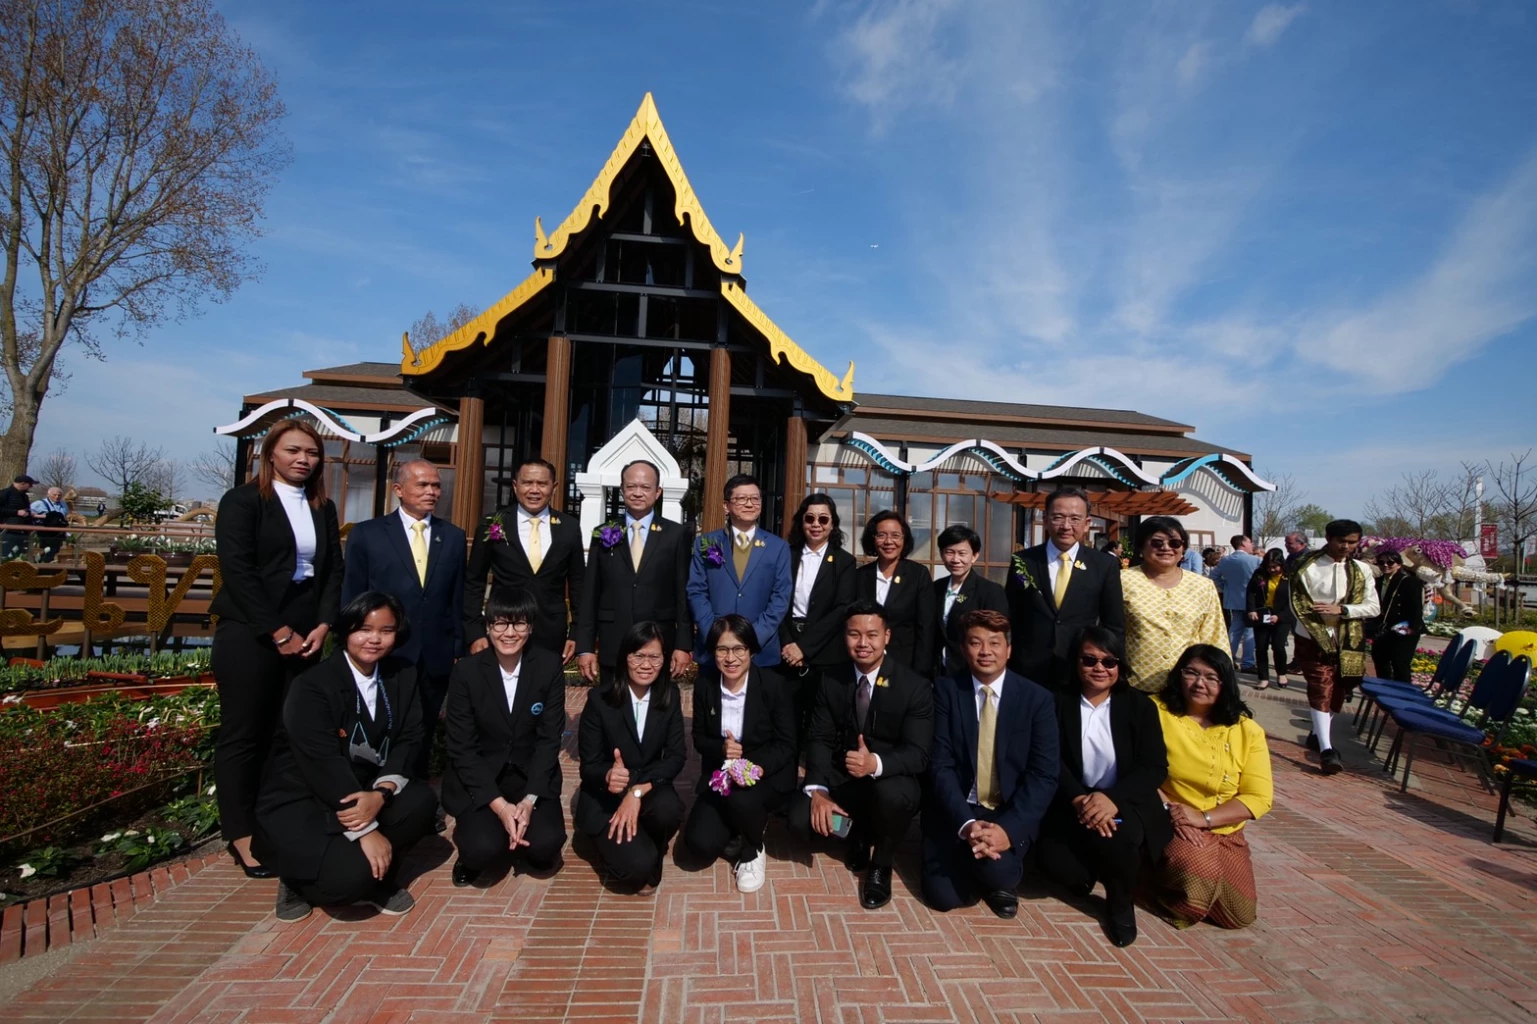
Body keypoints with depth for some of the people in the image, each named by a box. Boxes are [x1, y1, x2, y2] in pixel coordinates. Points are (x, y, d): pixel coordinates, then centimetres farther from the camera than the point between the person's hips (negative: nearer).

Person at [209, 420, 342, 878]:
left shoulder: (324, 509, 13)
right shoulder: (242, 500, -3)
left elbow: (334, 570, 10)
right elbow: (237, 570, -11)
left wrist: (323, 625, -4)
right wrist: (278, 632, -14)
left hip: (305, 636, 5)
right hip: (250, 635, -5)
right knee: (244, 734, 3)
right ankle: (241, 835, 15)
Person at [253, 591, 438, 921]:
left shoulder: (403, 677, -1)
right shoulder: (312, 686, -18)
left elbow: (408, 742, -5)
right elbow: (324, 765, -24)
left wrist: (381, 794, -26)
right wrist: (367, 831, -27)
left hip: (364, 791, 5)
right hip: (298, 802, -5)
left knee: (420, 801, -23)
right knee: (352, 875, -26)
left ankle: (377, 875, 1)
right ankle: (299, 879, 8)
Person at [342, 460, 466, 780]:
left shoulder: (454, 536, 6)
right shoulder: (366, 533, -1)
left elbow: (458, 599, 7)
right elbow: (352, 599, 0)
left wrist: (458, 650, 5)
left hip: (436, 657, 3)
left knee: (423, 738, 14)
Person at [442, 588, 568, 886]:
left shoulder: (549, 667, -10)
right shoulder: (466, 671, -12)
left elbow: (549, 739, -7)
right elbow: (461, 748, -11)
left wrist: (529, 799, -18)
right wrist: (499, 805, -20)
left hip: (532, 775, 1)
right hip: (478, 779, -1)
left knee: (546, 843, -21)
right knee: (482, 848, -24)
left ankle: (531, 848, 16)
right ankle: (471, 854, 14)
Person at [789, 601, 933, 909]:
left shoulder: (915, 686, -15)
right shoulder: (831, 682, -2)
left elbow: (918, 753, -22)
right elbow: (820, 739, -5)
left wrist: (876, 763, -43)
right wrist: (818, 790, -23)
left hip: (892, 782, -3)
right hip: (842, 779, 3)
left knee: (893, 793, -38)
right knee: (800, 818, -21)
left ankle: (881, 866, -3)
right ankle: (859, 832, 14)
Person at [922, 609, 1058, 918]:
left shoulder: (1037, 698, -5)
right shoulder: (946, 689, -5)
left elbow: (1044, 775, -9)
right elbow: (940, 764, -9)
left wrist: (1009, 827, -23)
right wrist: (966, 823, -23)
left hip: (1011, 812, 0)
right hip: (956, 811, 1)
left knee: (996, 869, -29)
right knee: (943, 895, -14)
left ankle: (1000, 877, 9)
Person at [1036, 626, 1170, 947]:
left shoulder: (1140, 705, 0)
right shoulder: (1058, 702, -1)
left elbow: (1155, 768, -8)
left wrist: (1112, 798, -25)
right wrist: (1079, 800, -26)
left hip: (1127, 804, 0)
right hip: (1072, 805, 0)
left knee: (1117, 836, -33)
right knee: (1053, 856, -25)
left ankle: (1120, 903, 2)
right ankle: (1094, 871, 15)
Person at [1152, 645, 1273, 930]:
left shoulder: (1248, 731, 0)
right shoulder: (1157, 711, -9)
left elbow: (1259, 797, -4)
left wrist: (1203, 818, -15)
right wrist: (1169, 809, -22)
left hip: (1223, 833, 4)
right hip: (1169, 825, -4)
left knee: (1240, 915, -8)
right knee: (1198, 873, -31)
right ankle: (1161, 875, 3)